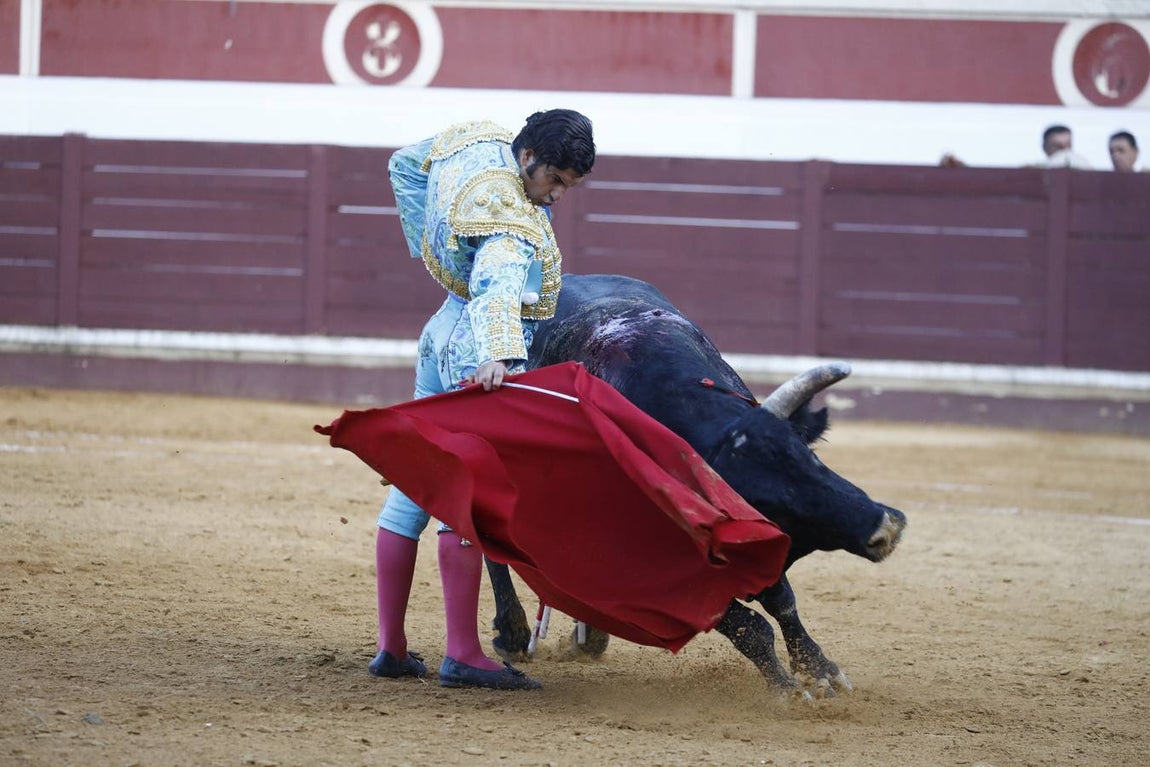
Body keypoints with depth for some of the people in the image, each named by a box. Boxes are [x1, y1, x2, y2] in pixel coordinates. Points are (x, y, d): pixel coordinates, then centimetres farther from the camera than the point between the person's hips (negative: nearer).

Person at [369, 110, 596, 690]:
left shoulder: (478, 141, 4)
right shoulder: (511, 225, -23)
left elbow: (406, 165, 21)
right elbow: (497, 289, -42)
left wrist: (433, 249, 22)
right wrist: (498, 356, -59)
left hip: (441, 337, 10)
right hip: (478, 355, -10)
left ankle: (391, 648, 17)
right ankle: (462, 655, -15)